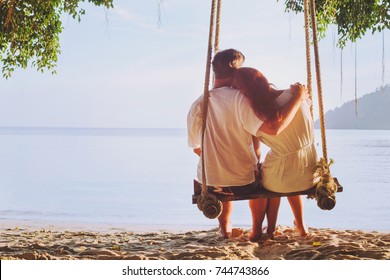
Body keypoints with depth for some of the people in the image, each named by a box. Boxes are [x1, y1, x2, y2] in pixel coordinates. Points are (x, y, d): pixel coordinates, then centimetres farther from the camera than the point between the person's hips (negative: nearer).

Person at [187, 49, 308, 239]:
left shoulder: (197, 105, -4)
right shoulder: (239, 99, -19)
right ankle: (256, 231, 40)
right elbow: (274, 127, -28)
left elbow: (196, 147, 8)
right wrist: (297, 98, -16)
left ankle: (224, 228, 46)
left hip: (208, 183, 4)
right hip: (243, 183, -3)